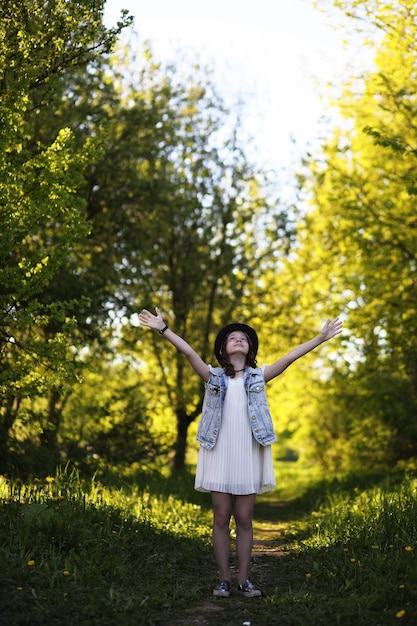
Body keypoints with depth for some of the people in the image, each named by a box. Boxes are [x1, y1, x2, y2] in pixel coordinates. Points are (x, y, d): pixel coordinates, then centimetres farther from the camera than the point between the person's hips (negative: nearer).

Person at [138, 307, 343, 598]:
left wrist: (321, 338, -6)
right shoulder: (214, 376, 7)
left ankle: (244, 580, 11)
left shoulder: (258, 376, 9)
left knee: (244, 520, 4)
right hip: (219, 454, 0)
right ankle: (224, 579, 9)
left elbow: (290, 357, 1)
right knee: (221, 518, 2)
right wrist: (163, 328, -13)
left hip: (249, 456, 0)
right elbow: (189, 352, -3)